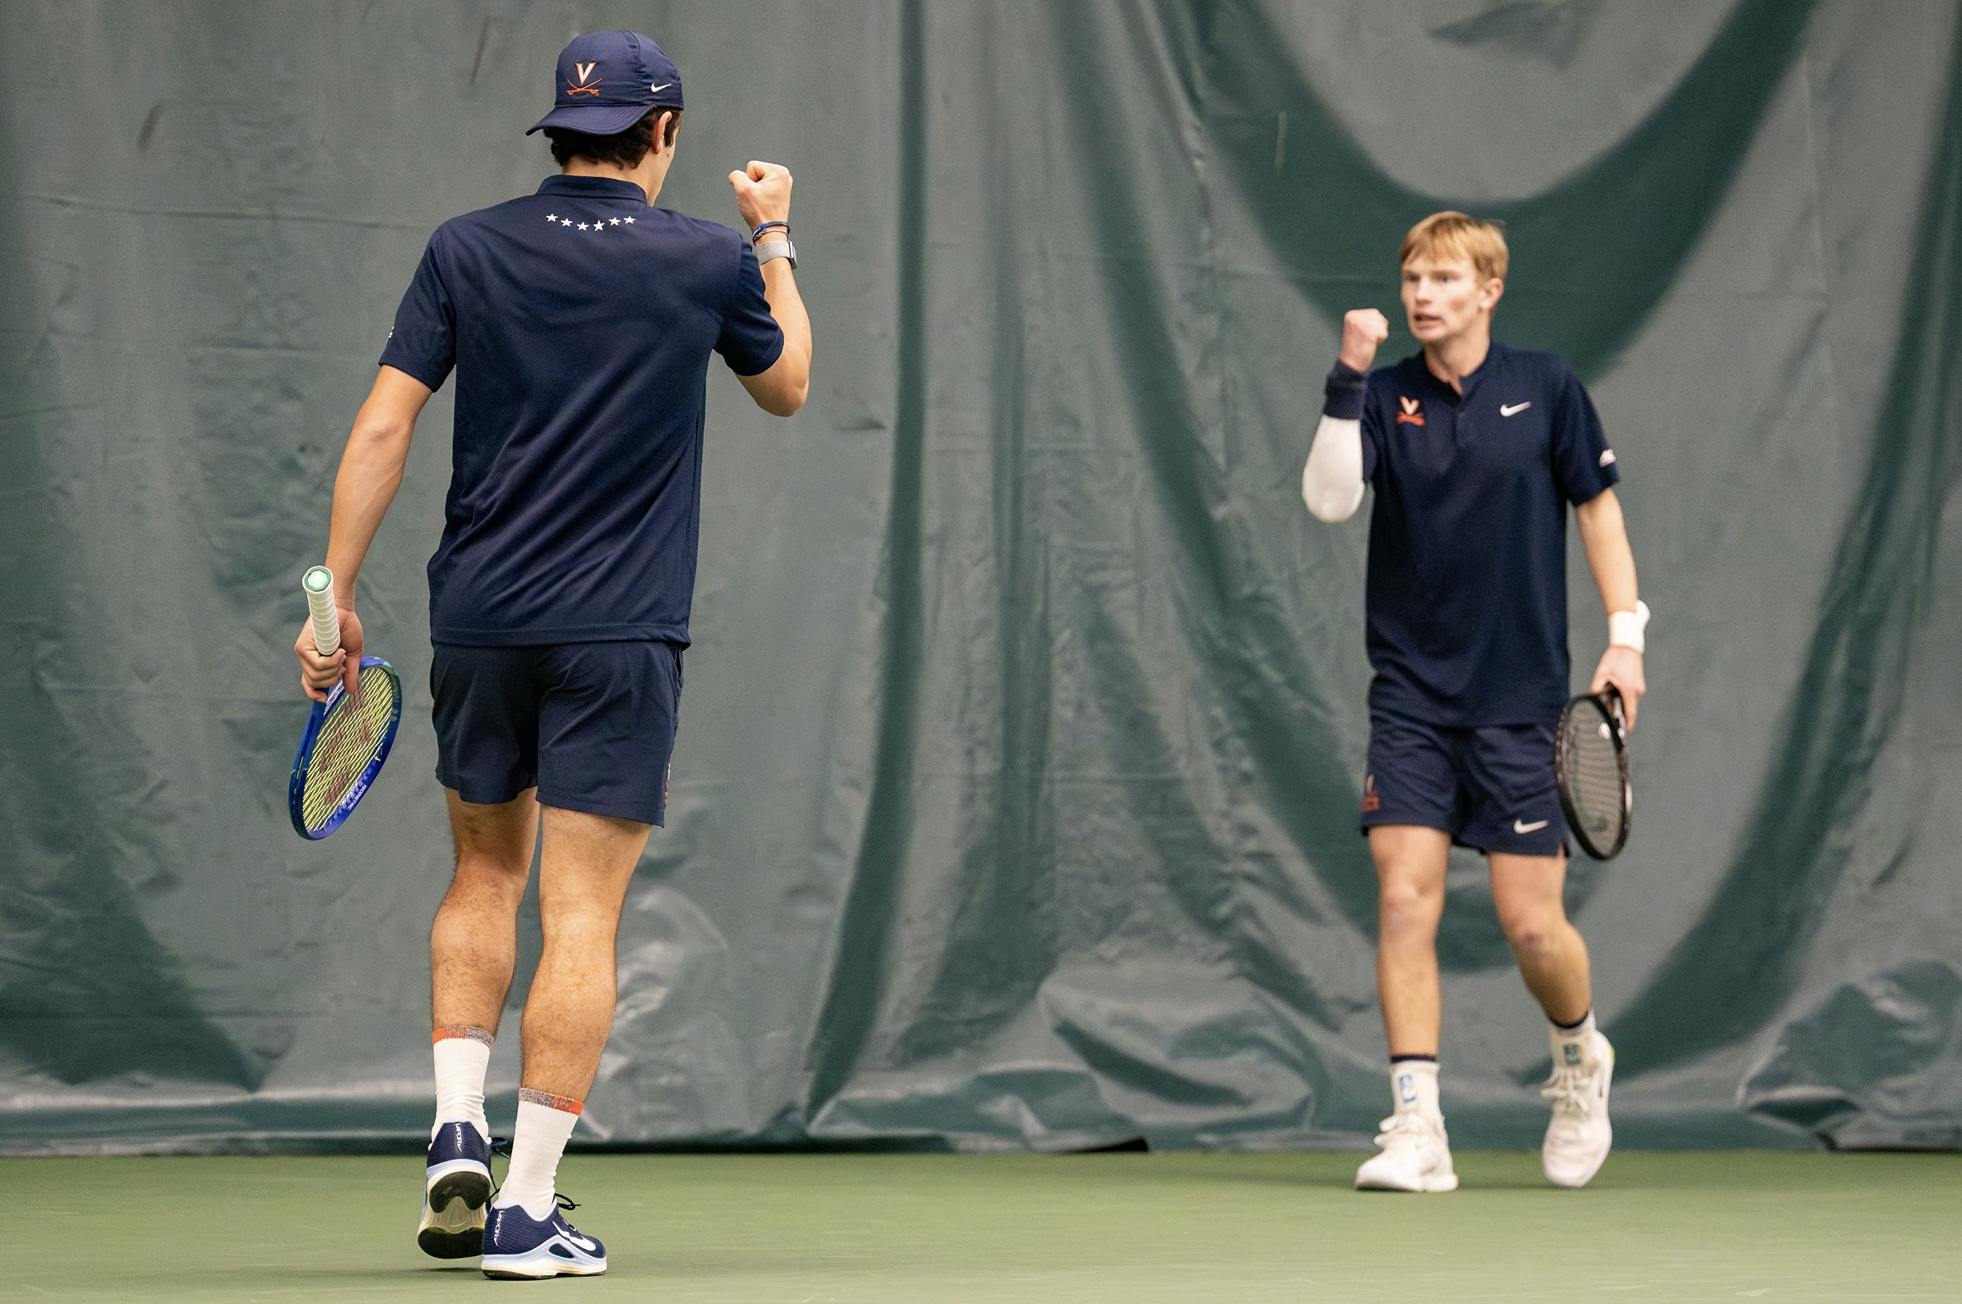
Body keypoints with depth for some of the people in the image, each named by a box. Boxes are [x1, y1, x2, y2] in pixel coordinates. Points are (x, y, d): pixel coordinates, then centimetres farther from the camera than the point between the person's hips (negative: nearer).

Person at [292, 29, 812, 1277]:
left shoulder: (466, 250, 1)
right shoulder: (707, 260, -2)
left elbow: (383, 428, -3)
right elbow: (786, 384, 18)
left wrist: (335, 597, 2)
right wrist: (776, 240, 30)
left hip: (479, 620, 3)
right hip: (623, 634, -3)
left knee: (486, 874, 22)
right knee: (582, 916, -1)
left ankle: (457, 1129, 8)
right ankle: (527, 1210, -4)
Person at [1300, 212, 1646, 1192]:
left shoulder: (1545, 387, 1)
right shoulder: (1383, 399, 1)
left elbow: (1598, 507, 8)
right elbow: (1328, 499, -13)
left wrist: (1625, 635, 1)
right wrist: (1345, 382, -22)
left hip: (1519, 702, -1)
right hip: (1411, 698, 1)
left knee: (1532, 926, -2)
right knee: (1404, 900, -10)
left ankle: (1580, 1057, 29)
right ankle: (1417, 1129, -7)